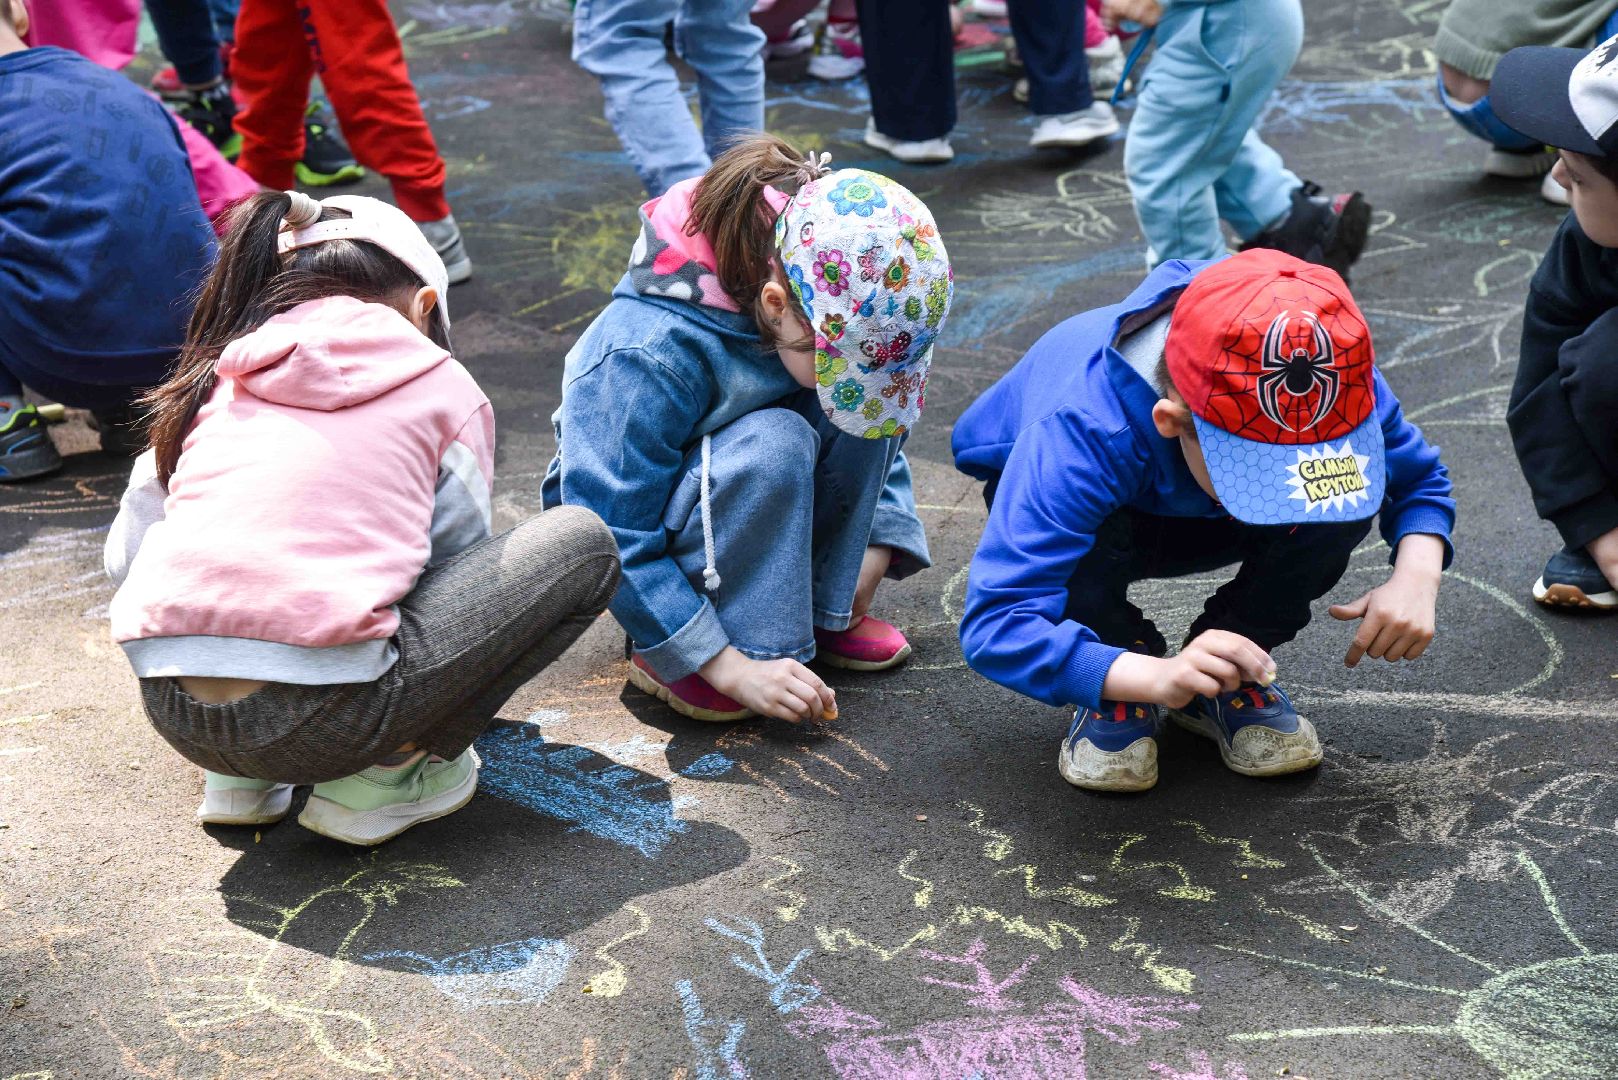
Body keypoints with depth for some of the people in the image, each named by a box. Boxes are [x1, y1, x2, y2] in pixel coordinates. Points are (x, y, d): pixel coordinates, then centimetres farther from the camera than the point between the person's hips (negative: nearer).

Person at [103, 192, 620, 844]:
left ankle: (238, 778, 18)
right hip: (321, 720, -5)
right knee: (583, 544, 10)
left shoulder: (212, 379, 19)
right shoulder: (443, 387, 11)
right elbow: (455, 567, 17)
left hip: (172, 714, 6)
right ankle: (380, 779, 5)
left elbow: (126, 556, 21)